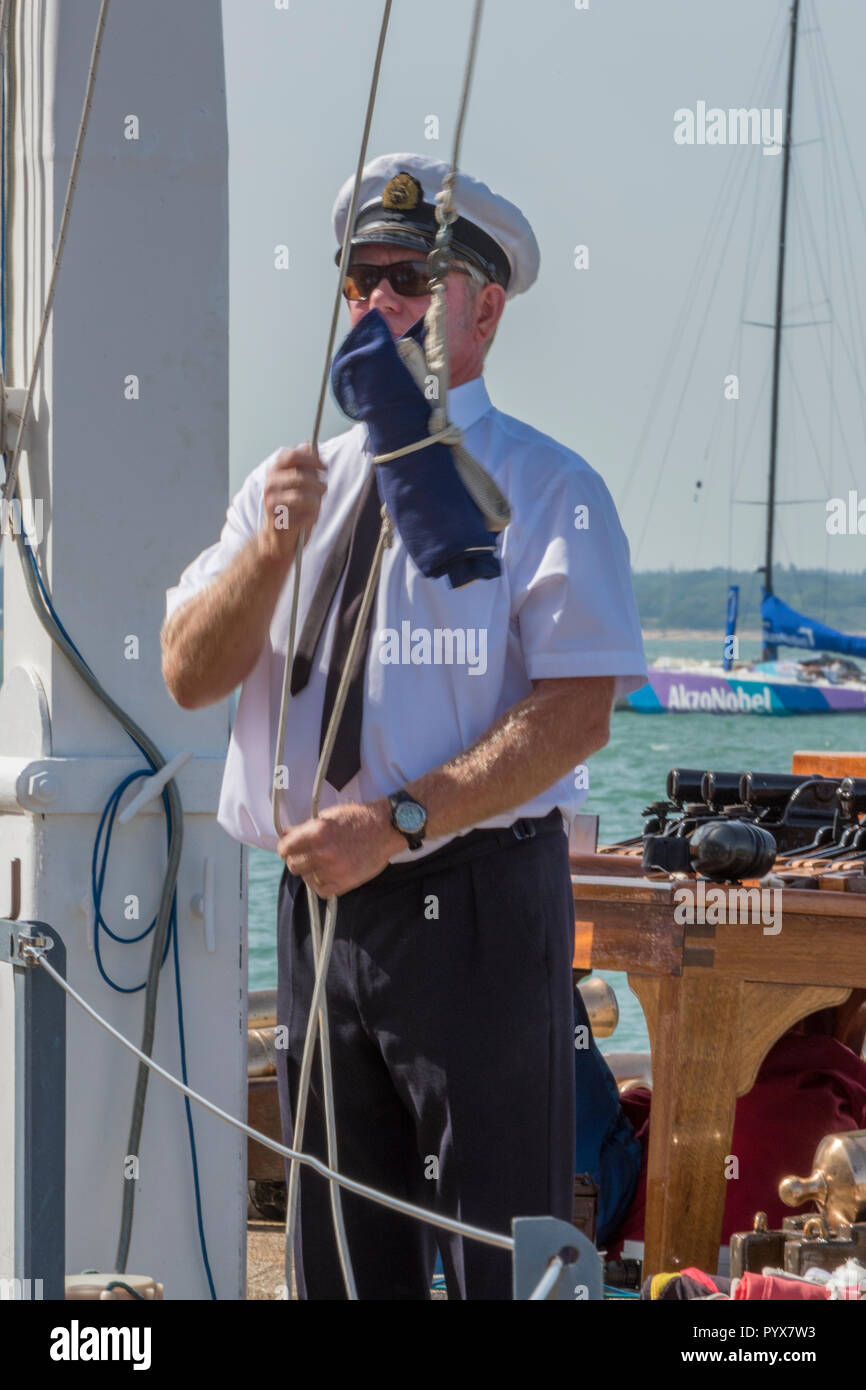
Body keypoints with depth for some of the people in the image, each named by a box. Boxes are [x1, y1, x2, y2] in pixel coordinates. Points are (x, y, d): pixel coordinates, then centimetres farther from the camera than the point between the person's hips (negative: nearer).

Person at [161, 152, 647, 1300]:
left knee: (505, 1263, -3)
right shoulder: (293, 484, 15)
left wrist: (398, 821, -23)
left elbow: (578, 712, -14)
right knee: (341, 1257, 12)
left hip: (477, 904, -6)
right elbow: (189, 677, 6)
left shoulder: (545, 489, -3)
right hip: (318, 903, 6)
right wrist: (275, 545, -11)